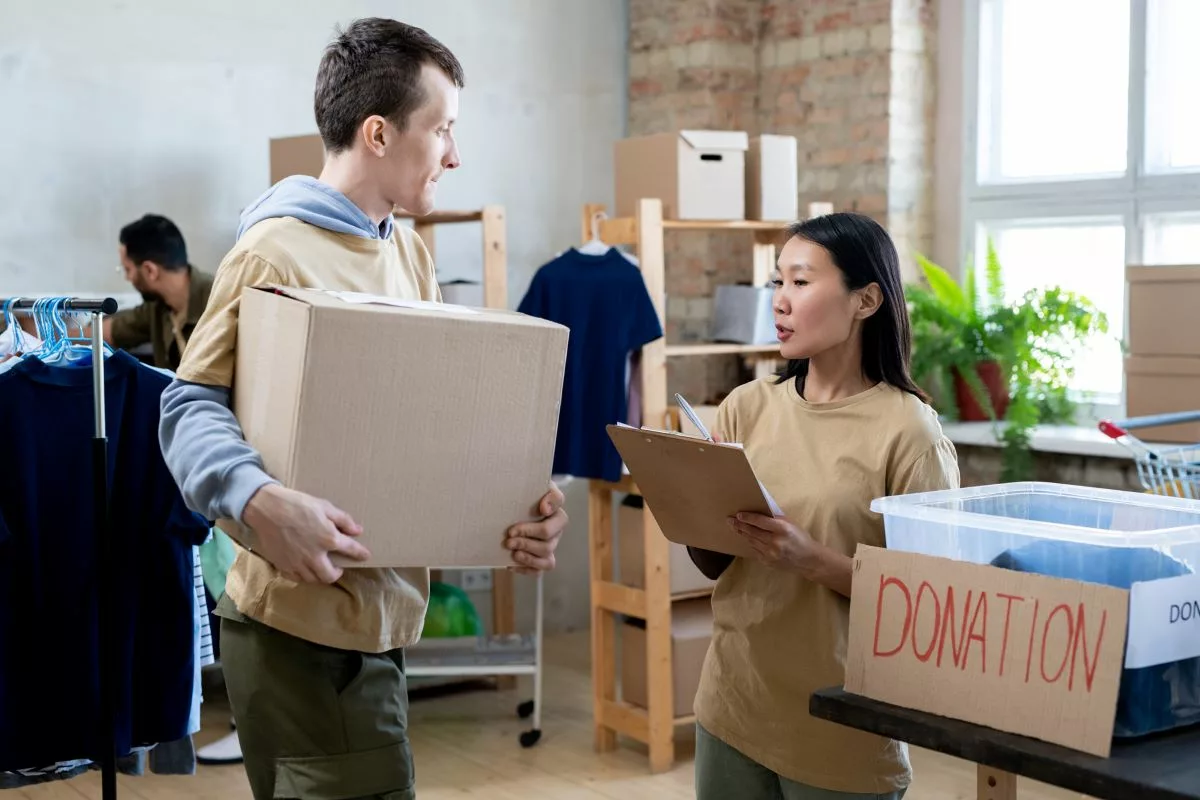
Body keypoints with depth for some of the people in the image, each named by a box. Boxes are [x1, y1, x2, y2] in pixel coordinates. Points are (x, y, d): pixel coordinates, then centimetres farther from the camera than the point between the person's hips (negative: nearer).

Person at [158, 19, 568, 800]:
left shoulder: (412, 258, 13)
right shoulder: (276, 252, -15)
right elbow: (191, 405, -15)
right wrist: (257, 502, -34)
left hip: (377, 612, 9)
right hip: (309, 626, -9)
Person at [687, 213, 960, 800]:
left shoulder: (908, 432, -12)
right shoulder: (747, 407, 0)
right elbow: (713, 565, 8)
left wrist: (813, 561, -23)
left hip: (842, 726, -4)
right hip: (732, 707, 4)